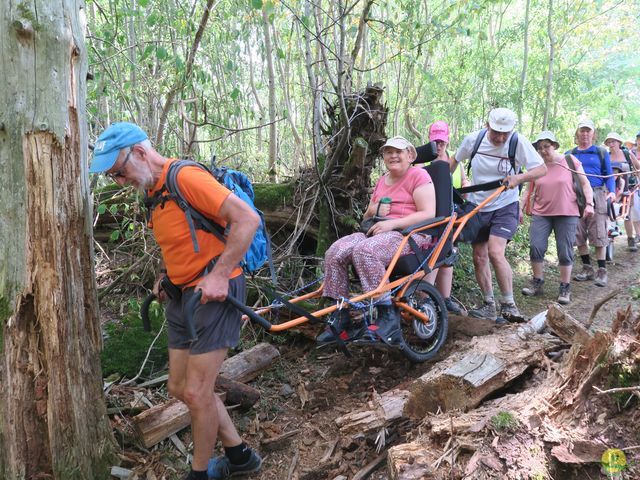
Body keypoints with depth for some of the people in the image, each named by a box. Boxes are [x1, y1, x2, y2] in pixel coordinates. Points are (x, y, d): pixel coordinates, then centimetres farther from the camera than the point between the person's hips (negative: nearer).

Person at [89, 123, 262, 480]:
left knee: (197, 393, -3)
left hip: (213, 291, -10)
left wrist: (219, 275, -24)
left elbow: (248, 218, -24)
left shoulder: (185, 177, -17)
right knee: (180, 388, 13)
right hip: (184, 294, 10)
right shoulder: (155, 190, 12)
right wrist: (170, 277, 10)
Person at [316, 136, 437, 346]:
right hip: (376, 232, 7)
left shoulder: (418, 175, 3)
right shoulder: (382, 181, 26)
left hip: (409, 234, -7)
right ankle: (339, 318, -16)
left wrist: (391, 223, -19)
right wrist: (374, 210, 5)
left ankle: (388, 316, -30)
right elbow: (367, 217, 31)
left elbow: (428, 214, -10)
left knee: (364, 250, -37)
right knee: (334, 252, -20)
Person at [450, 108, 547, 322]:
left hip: (505, 208, -4)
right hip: (477, 208, 4)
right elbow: (455, 161, 11)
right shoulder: (473, 139, -6)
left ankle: (509, 305, -7)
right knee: (479, 258, 5)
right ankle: (489, 305, 19)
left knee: (495, 253, -21)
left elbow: (542, 168, -10)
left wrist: (519, 177, -27)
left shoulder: (518, 142, -14)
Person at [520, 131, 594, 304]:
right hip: (540, 214, 2)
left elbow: (585, 184, 1)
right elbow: (529, 189, 12)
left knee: (565, 251, 0)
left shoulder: (570, 161, -3)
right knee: (536, 247, -6)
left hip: (567, 214, -2)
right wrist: (520, 208, 7)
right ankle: (537, 282, 13)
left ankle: (565, 288, 14)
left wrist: (589, 203, -9)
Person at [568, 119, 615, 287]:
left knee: (599, 234, -5)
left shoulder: (601, 152, 10)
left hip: (596, 196, -2)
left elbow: (609, 175, 7)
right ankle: (587, 268, 17)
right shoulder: (569, 154, 15)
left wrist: (612, 191, -11)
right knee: (578, 234, 5)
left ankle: (602, 271, 1)